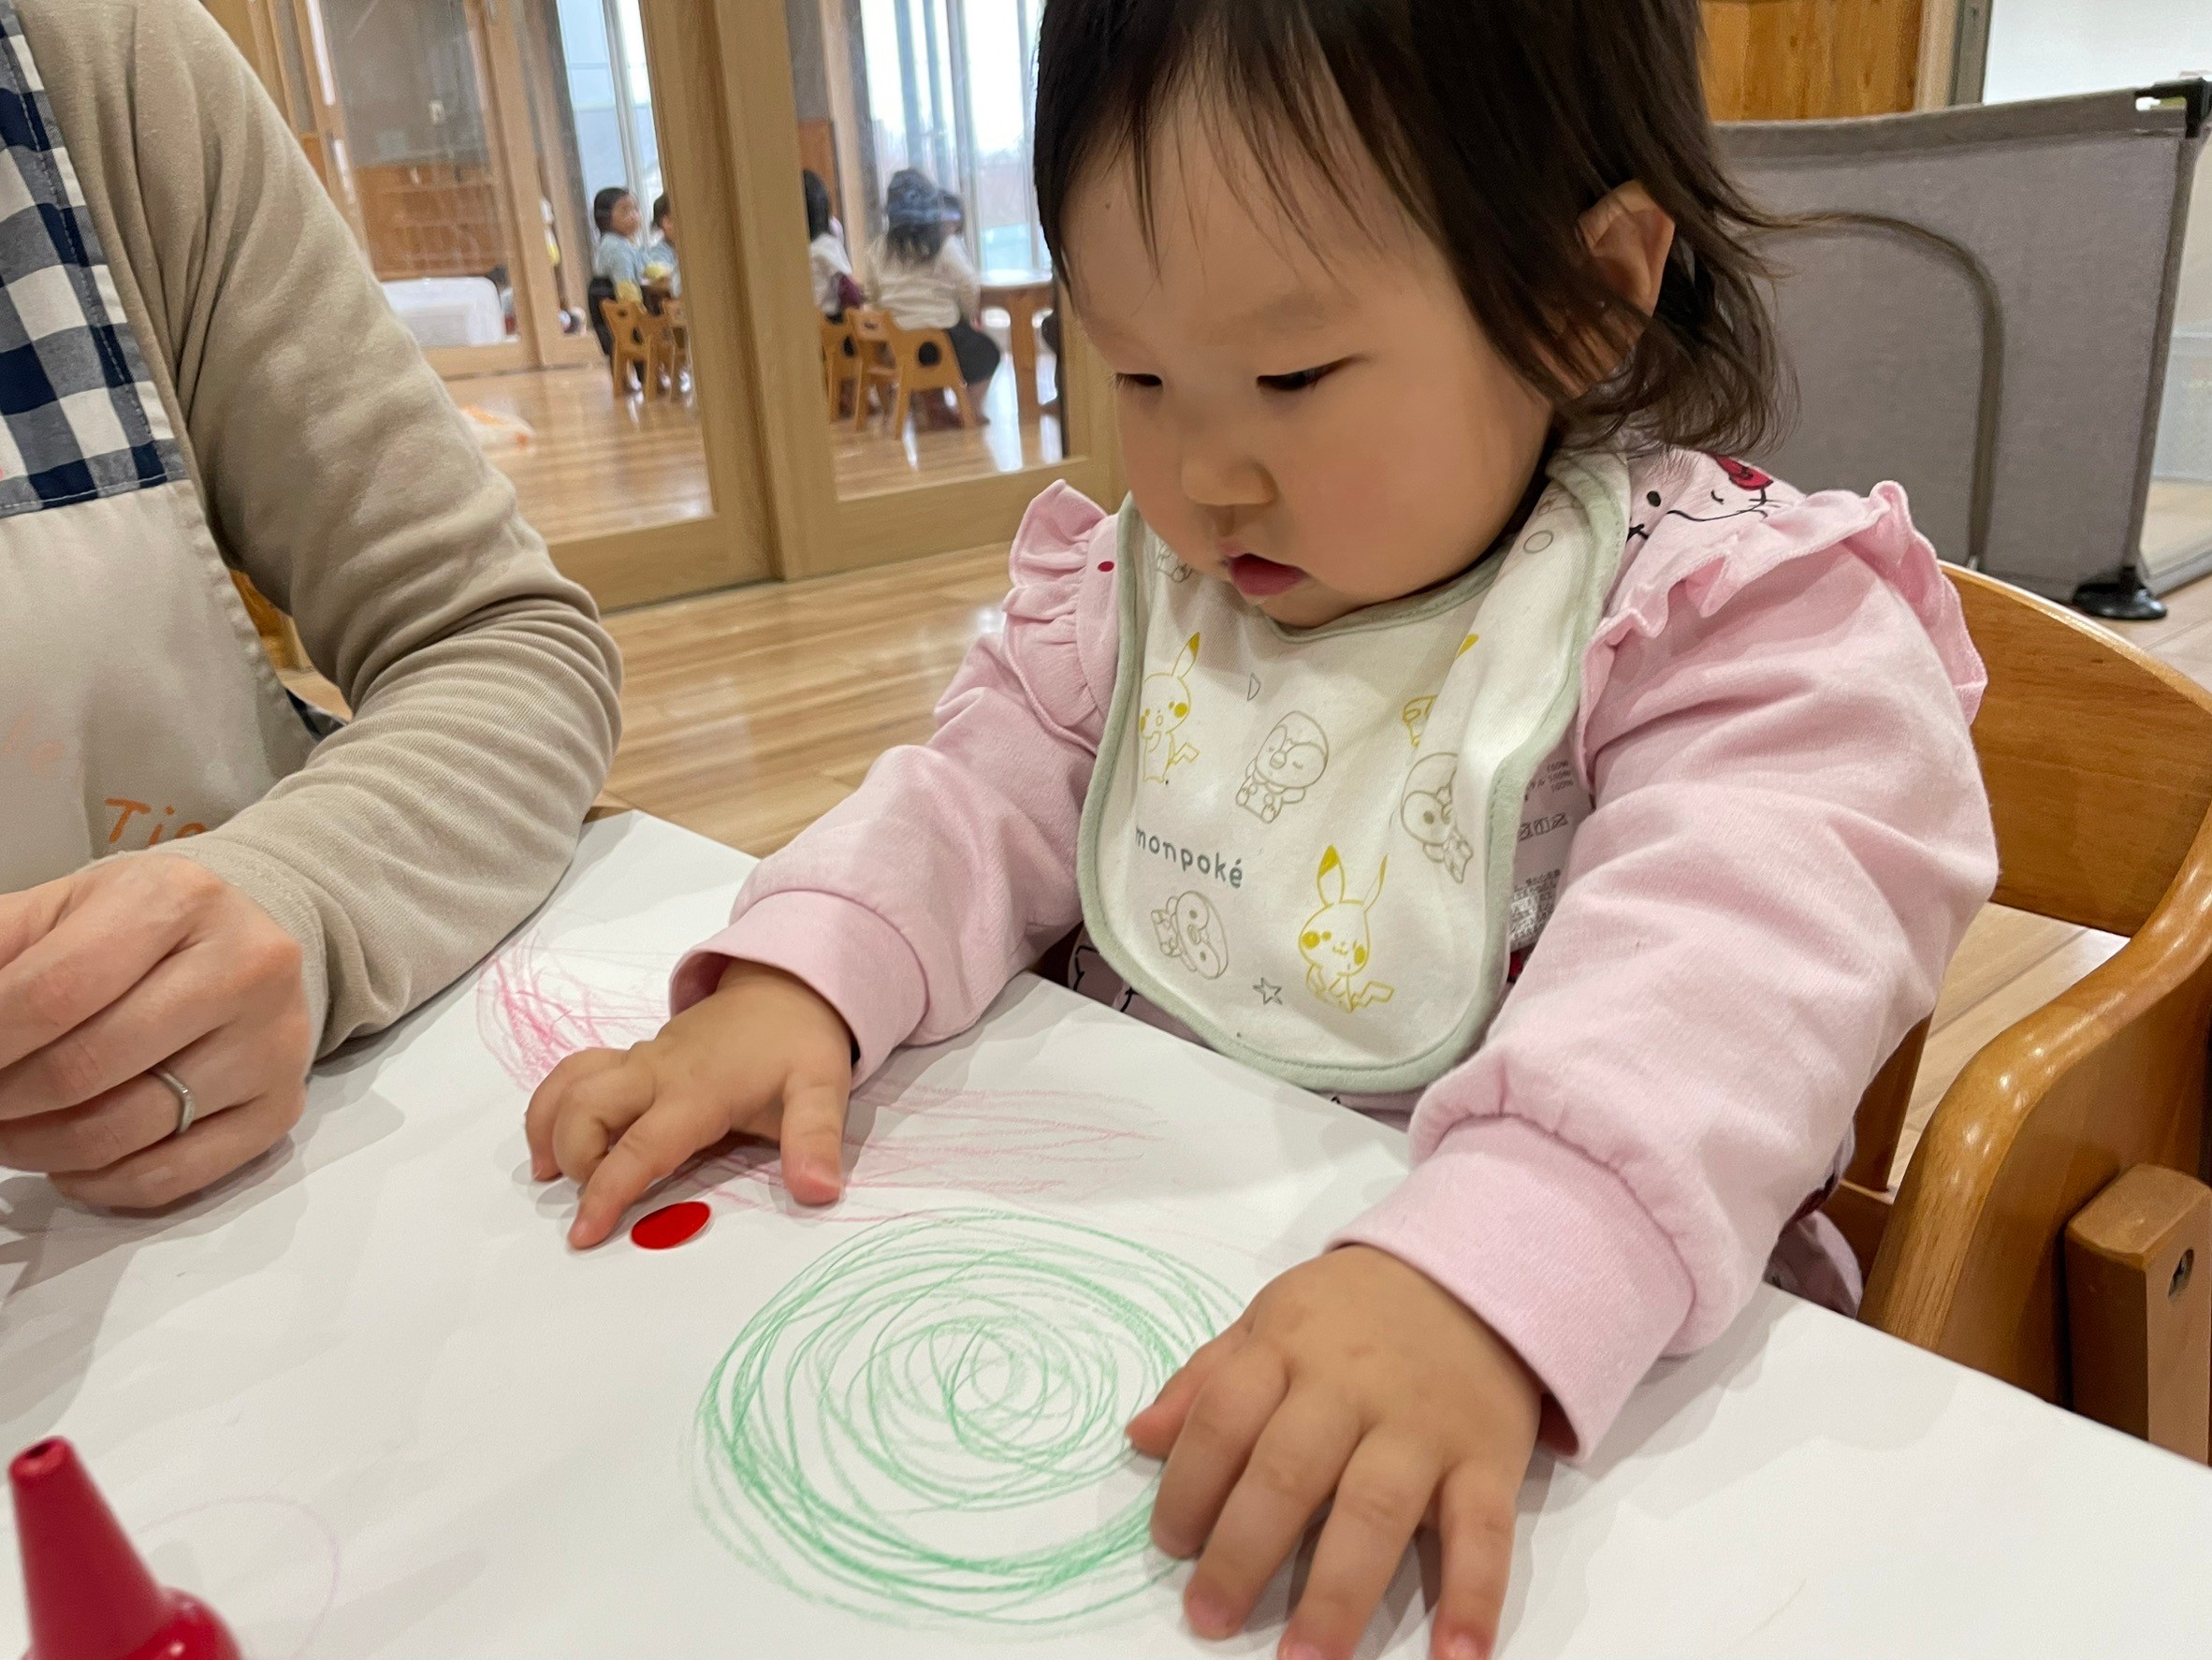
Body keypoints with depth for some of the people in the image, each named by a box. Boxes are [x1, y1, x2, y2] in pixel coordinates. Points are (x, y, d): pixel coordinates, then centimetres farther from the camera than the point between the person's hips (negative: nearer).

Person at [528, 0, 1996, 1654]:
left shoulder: (1725, 620, -13)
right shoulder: (1136, 585, 5)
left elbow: (1725, 970, -27)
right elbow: (987, 794, 5)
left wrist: (1478, 1284, -43)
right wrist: (794, 982, -14)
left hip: (1569, 1331, -3)